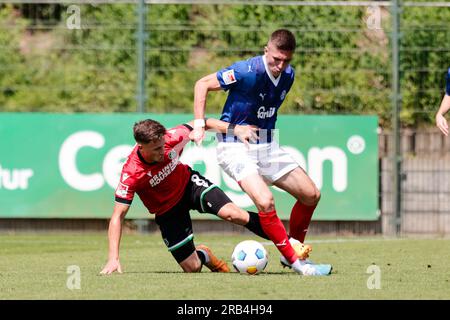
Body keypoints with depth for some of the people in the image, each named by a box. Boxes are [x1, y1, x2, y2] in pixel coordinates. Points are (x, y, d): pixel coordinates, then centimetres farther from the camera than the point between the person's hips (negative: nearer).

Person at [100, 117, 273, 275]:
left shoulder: (171, 138, -27)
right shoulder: (131, 173, -33)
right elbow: (117, 216, -30)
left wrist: (236, 129, -21)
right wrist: (113, 259, -37)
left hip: (188, 183, 2)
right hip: (167, 210, -2)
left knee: (232, 213, -24)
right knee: (192, 268, -3)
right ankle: (203, 254, 33)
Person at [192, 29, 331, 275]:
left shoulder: (288, 75, 0)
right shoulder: (247, 71, -22)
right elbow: (203, 84, -14)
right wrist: (199, 124, -20)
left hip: (267, 146, 8)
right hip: (236, 147, -8)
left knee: (311, 195, 6)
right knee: (265, 201, -27)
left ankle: (293, 251, 24)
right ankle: (296, 263, -16)